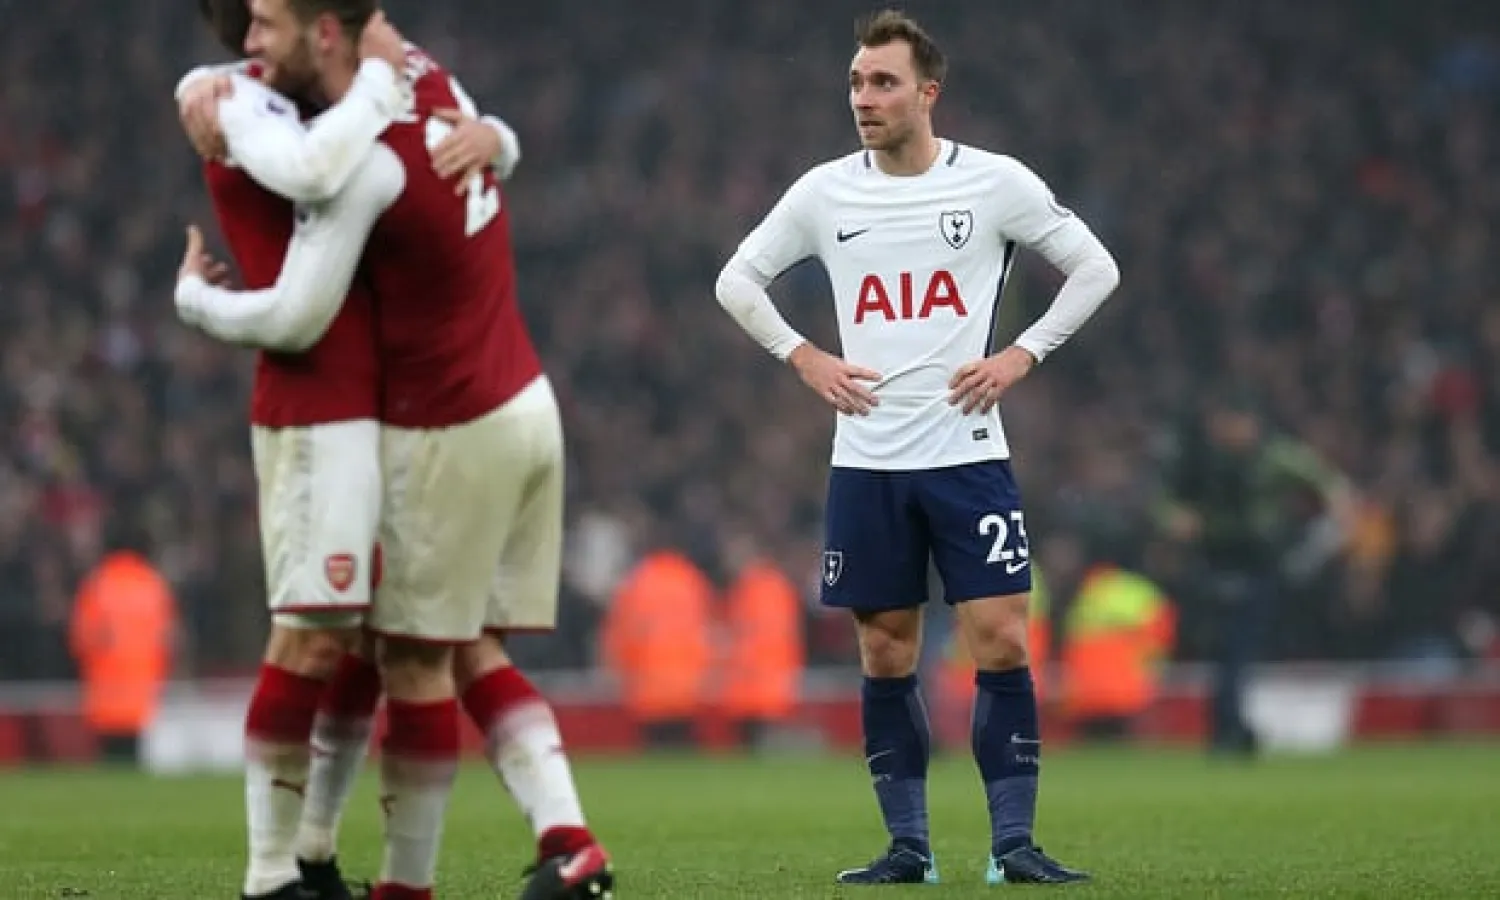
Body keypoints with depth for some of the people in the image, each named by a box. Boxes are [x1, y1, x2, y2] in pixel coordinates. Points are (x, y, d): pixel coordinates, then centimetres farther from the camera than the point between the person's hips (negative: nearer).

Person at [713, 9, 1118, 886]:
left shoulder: (995, 182, -3)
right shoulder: (825, 192, 3)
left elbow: (1096, 267, 4)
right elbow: (738, 279, 14)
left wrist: (1022, 355, -5)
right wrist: (804, 358, 2)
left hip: (968, 452, -2)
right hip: (867, 460, 2)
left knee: (1001, 642, -8)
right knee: (886, 657, 4)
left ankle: (1014, 844, -2)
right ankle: (909, 846, 11)